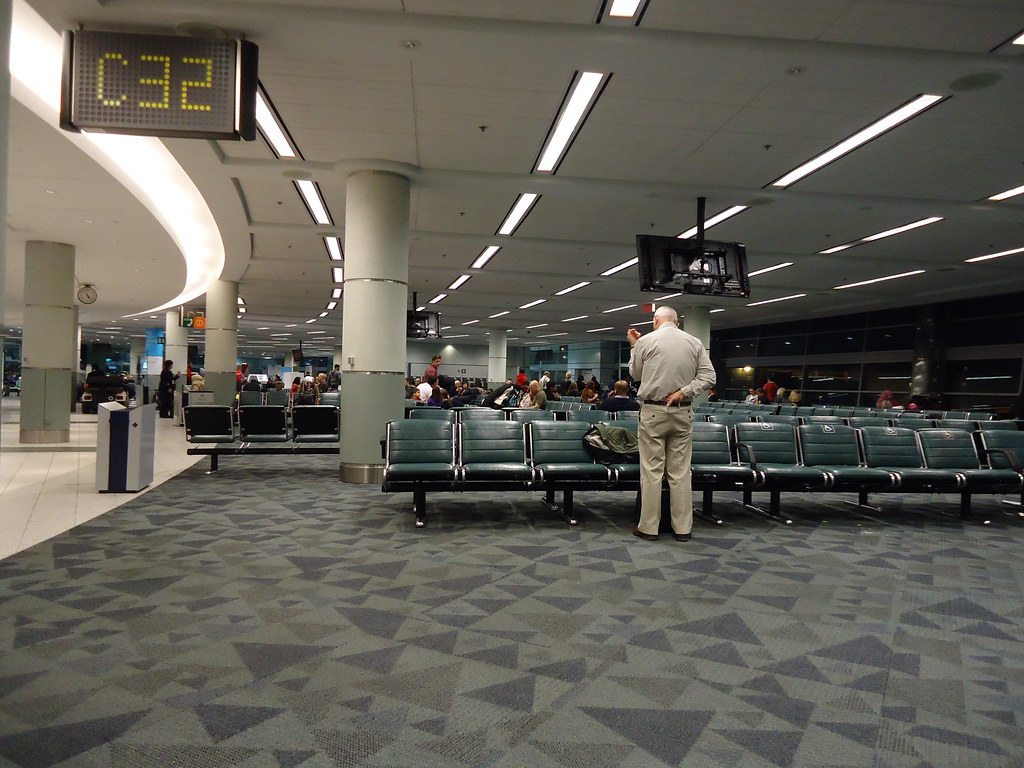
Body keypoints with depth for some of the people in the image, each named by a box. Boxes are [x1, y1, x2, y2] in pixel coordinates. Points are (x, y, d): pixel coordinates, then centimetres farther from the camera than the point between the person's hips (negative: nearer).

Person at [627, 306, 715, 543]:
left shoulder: (645, 341, -3)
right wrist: (683, 392, -5)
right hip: (682, 413, 3)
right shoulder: (694, 343, 5)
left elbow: (636, 374, 10)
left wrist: (634, 347, 19)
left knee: (651, 471, 1)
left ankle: (649, 527, 5)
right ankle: (682, 528, 12)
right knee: (680, 472, 7)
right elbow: (708, 376, 0)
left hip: (653, 412, -3)